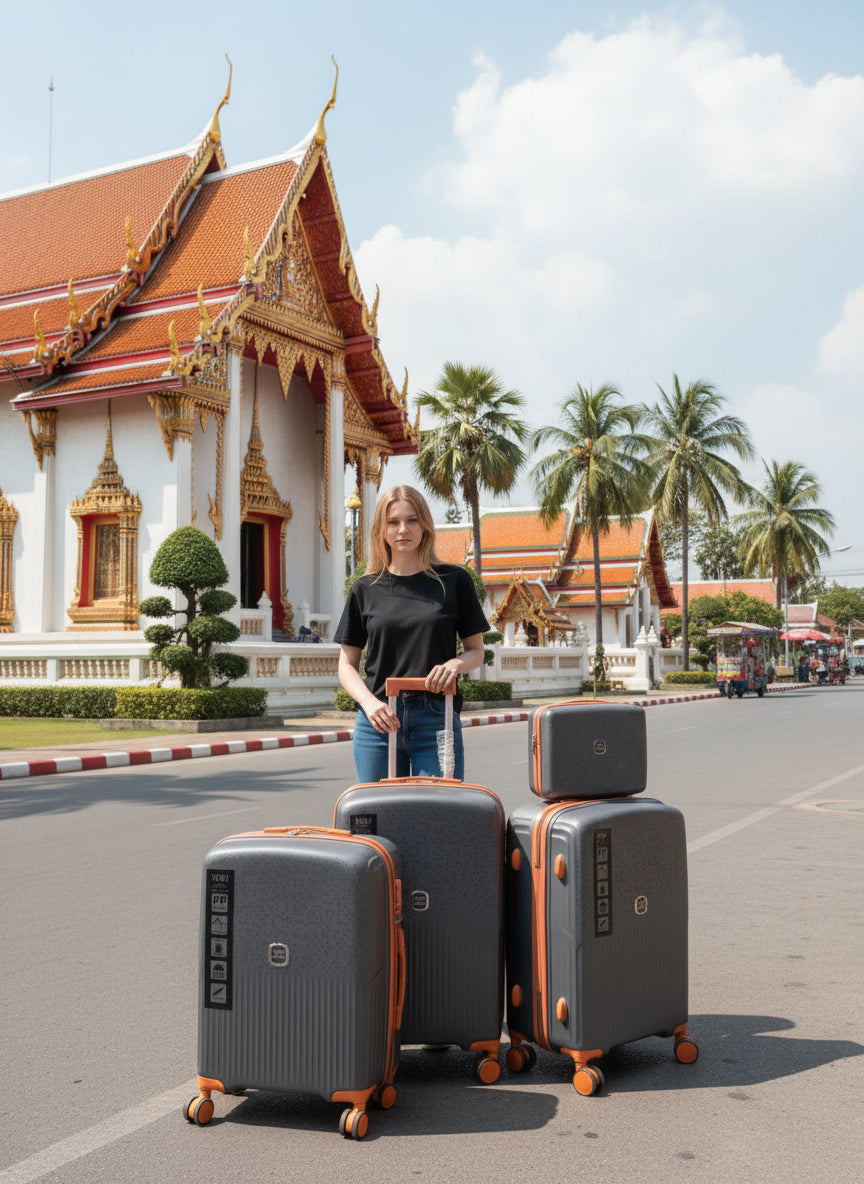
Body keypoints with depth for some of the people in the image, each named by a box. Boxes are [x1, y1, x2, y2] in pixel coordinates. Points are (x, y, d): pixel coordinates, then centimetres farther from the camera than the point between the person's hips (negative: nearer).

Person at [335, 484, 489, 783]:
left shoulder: (454, 580, 5)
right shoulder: (365, 589, 8)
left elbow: (476, 651, 11)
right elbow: (347, 664, 10)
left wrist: (455, 664, -12)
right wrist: (369, 702, -9)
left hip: (437, 719, -1)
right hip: (377, 721, 1)